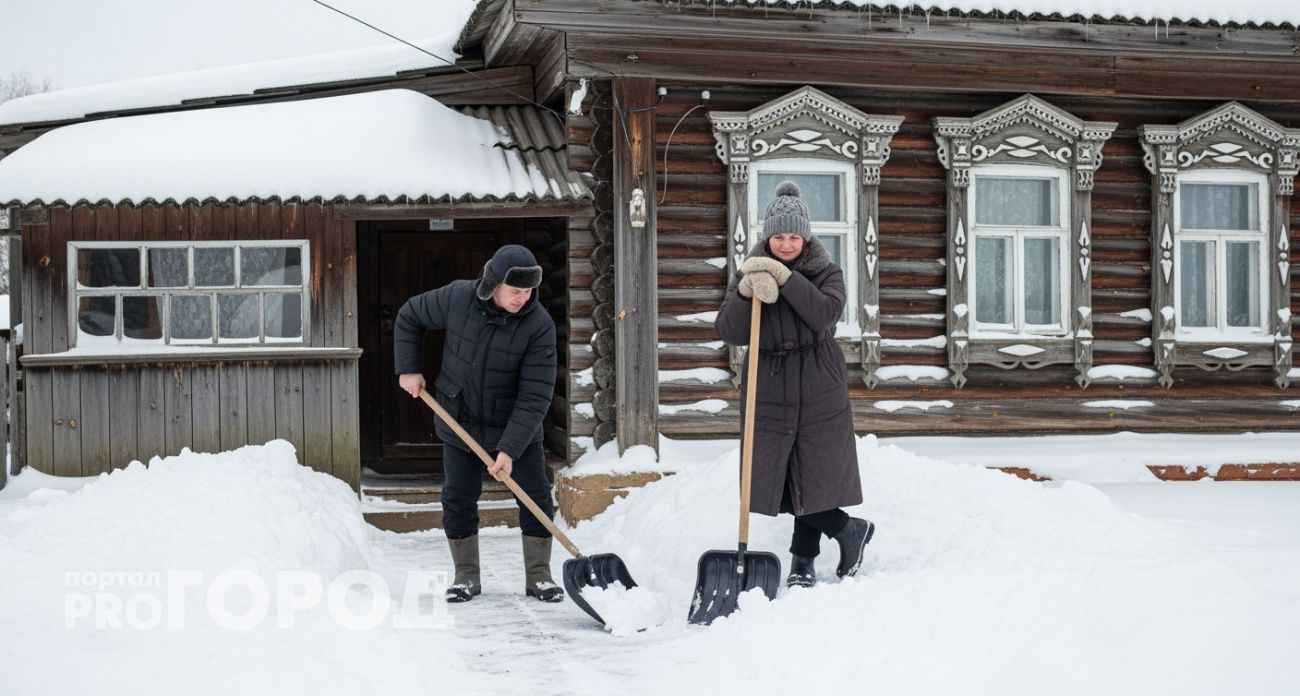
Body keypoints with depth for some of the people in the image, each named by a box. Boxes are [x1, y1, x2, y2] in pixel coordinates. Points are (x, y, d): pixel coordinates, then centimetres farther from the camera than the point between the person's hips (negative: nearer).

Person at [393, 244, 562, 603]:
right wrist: (408, 368, -3)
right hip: (459, 424, 1)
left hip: (515, 427, -1)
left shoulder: (539, 325, -23)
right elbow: (409, 318, 3)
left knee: (536, 499, -2)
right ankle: (466, 576, 20)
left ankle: (538, 576, 12)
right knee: (458, 500, 6)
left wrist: (510, 448, -29)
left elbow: (535, 395, -24)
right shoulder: (456, 298, -17)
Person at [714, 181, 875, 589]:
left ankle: (802, 562, 20)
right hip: (768, 391, 2)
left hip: (819, 391, -2)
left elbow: (825, 313, -21)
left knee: (811, 478, -1)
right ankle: (851, 531, 22)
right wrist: (745, 292, -23)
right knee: (781, 481, 2)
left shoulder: (825, 272, 1)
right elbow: (729, 333, -7)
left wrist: (784, 278, -27)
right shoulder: (749, 272, 5)